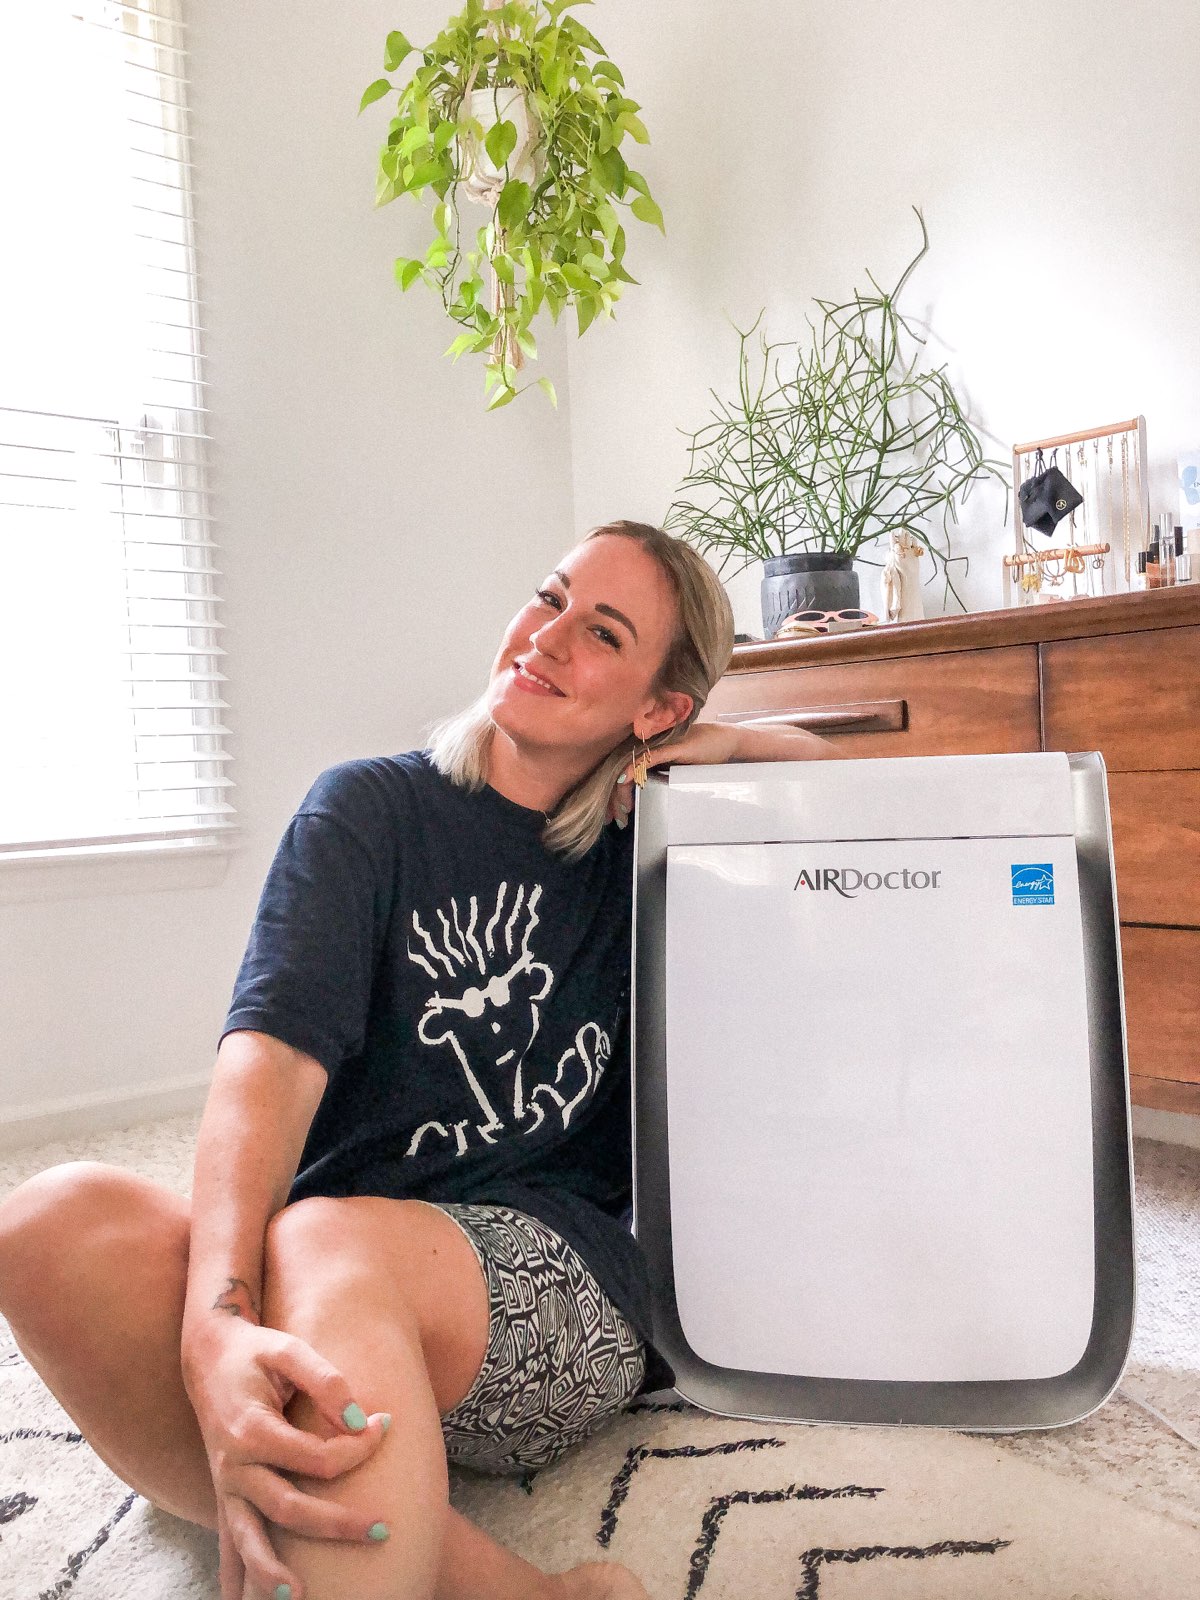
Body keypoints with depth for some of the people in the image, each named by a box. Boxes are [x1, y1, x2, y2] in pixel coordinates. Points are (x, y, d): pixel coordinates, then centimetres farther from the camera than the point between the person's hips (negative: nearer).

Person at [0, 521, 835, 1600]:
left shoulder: (646, 847, 11)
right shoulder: (373, 808, 5)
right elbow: (276, 1045, -12)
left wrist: (718, 742, 4)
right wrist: (217, 1328, -30)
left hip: (564, 1268, -1)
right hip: (316, 1286, 2)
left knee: (326, 1244, -35)